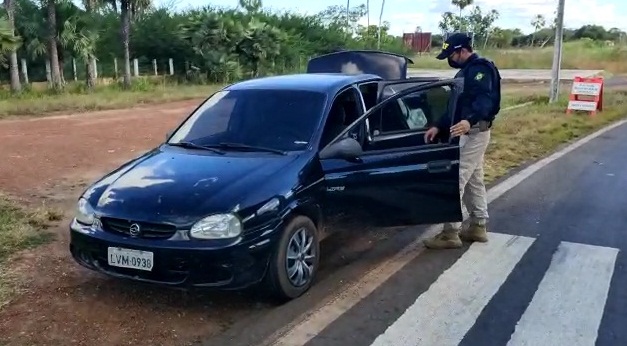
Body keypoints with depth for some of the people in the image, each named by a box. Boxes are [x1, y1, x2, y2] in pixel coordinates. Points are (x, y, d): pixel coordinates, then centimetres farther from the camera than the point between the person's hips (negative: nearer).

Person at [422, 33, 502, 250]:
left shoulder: (480, 68, -13)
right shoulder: (466, 72, 19)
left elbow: (485, 99, -30)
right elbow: (456, 105, 24)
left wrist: (469, 121, -48)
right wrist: (439, 127, 17)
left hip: (472, 133, -11)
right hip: (469, 133, 11)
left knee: (455, 181, -10)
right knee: (473, 181, 16)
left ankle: (451, 233, -6)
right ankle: (479, 227, 25)